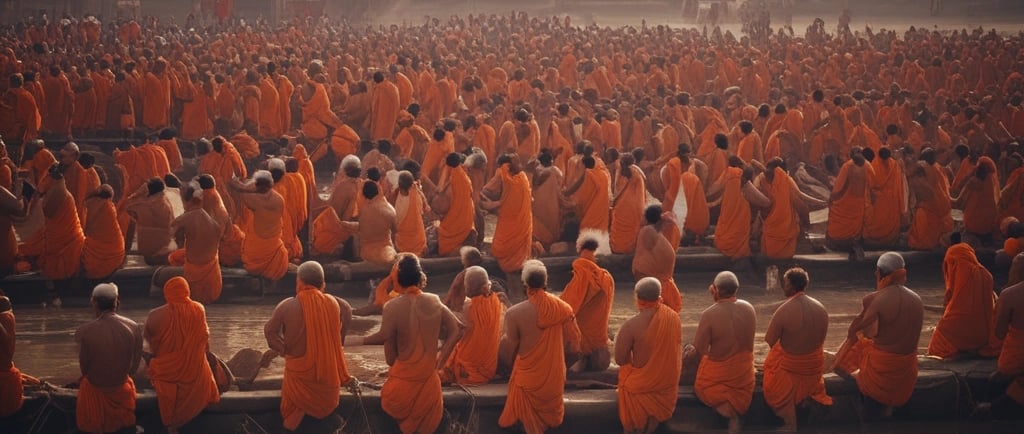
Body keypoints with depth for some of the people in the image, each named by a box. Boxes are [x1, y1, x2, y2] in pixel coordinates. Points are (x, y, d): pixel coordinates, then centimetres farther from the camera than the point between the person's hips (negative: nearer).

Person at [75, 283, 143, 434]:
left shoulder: (85, 331, -23)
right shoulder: (134, 328, -17)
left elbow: (84, 367, -9)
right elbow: (134, 367, -6)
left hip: (95, 388, -1)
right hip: (122, 387, 1)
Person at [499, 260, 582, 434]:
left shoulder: (514, 313, -25)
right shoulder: (563, 308, -13)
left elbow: (509, 350, -13)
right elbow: (573, 346, -4)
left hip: (528, 379, -3)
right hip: (555, 377, 3)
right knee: (551, 417, 27)